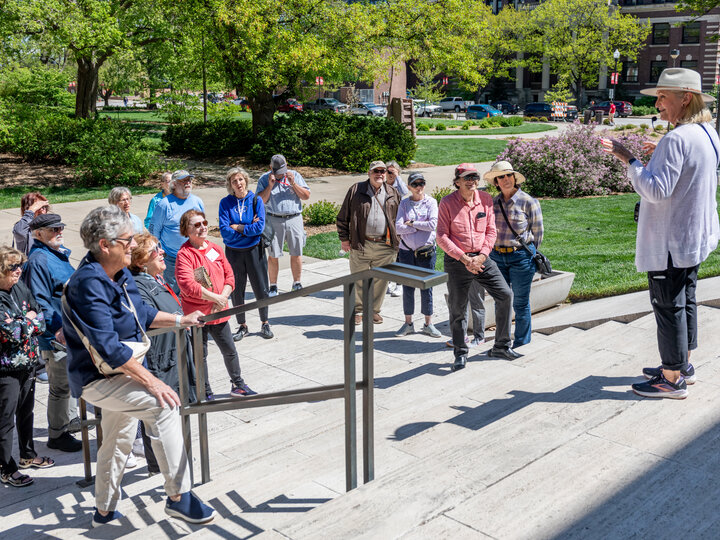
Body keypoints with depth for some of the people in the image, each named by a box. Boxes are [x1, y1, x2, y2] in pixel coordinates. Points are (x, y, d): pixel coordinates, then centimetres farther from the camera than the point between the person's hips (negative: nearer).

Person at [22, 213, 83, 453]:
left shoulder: (59, 254, 13)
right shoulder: (38, 260, -18)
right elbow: (39, 302, -22)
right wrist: (57, 332, -24)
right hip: (55, 337, -10)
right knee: (60, 386, -1)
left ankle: (70, 418, 38)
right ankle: (57, 435, 11)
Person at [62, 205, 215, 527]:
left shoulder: (120, 275, 3)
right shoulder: (88, 284, -26)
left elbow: (142, 314, 21)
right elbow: (108, 347, -31)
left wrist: (181, 320, 21)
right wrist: (151, 382, -31)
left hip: (119, 373, 10)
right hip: (97, 379, -10)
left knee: (118, 444, 22)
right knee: (163, 406, -28)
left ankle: (104, 511, 43)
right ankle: (178, 497, -21)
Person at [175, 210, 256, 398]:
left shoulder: (216, 249, 7)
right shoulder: (184, 254, -14)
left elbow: (229, 275, 8)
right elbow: (187, 284, -25)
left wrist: (223, 297, -9)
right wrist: (215, 298, -21)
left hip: (218, 311, 6)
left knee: (230, 350, 14)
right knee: (200, 355, 7)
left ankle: (237, 385, 32)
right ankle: (206, 394, 21)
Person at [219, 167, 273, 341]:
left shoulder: (256, 200, -3)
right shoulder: (225, 203, -2)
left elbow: (259, 227, -13)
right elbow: (225, 231, -12)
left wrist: (237, 227, -11)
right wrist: (248, 228, -13)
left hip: (254, 250, -1)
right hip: (233, 253, 1)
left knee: (261, 288, 5)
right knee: (236, 290, 7)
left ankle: (265, 324, 24)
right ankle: (242, 326, 23)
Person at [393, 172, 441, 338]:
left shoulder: (431, 202, -1)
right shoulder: (404, 203, 3)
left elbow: (433, 224, -14)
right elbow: (398, 227, -8)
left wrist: (412, 223, -8)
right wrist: (421, 226, -11)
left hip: (426, 250, -1)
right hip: (406, 251, 2)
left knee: (426, 286, 3)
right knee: (407, 287, 7)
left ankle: (428, 324, 14)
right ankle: (408, 323, 18)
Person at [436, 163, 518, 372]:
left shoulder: (486, 200, 3)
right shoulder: (447, 203, -7)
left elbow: (491, 231, 5)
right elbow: (442, 237, -9)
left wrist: (481, 256, -9)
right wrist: (464, 259, -15)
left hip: (482, 258, 3)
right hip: (456, 261, -3)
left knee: (505, 295, -3)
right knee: (457, 308, 3)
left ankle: (501, 346, 12)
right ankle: (460, 353, 20)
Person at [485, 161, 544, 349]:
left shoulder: (528, 202, -5)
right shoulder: (493, 203, 6)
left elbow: (537, 232, 1)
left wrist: (529, 253, 5)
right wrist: (493, 250, 12)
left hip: (520, 257, -4)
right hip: (496, 257, 4)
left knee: (521, 303, 3)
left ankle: (521, 344, 15)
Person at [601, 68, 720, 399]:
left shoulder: (676, 140, -24)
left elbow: (657, 190, -28)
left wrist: (629, 160, -20)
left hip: (670, 241, -10)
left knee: (668, 305, 0)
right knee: (685, 299, 19)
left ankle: (672, 380, 10)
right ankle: (682, 366, 33)